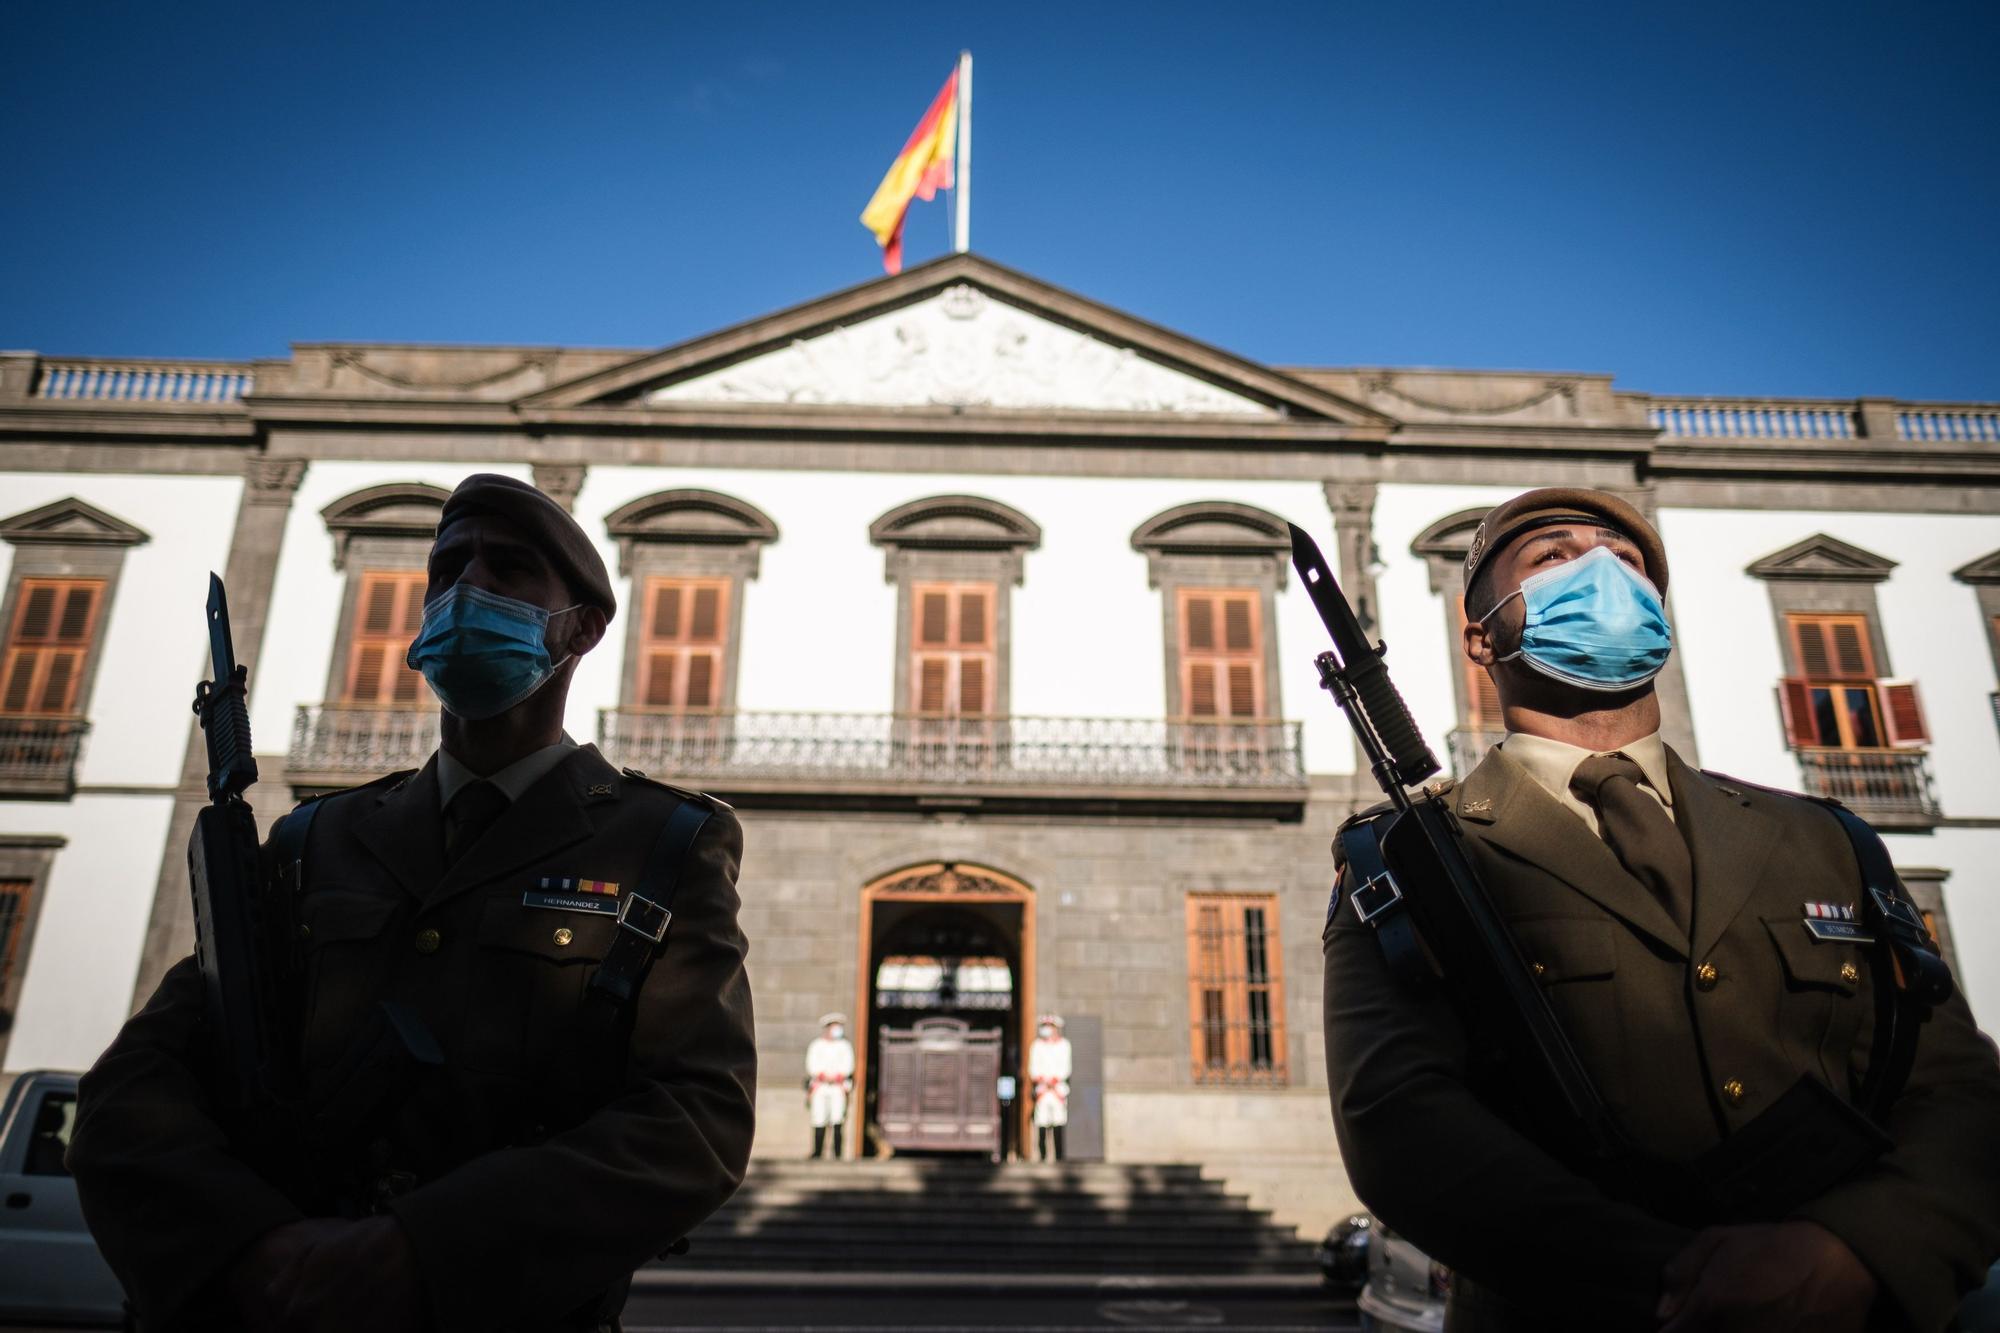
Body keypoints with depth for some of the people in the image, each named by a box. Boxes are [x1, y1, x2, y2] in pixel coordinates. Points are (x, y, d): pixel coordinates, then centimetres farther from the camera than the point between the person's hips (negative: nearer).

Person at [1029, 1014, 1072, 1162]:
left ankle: (1059, 1156, 0)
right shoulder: (1037, 1045, 11)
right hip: (1042, 1088, 1)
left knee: (1059, 1123, -4)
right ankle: (1043, 1156, 1)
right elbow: (1033, 1067, 6)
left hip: (1059, 1087, -1)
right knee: (1042, 1124, -4)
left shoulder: (1063, 1044, 8)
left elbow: (1065, 1067, 2)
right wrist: (1042, 1079, -10)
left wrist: (1054, 1079, -10)